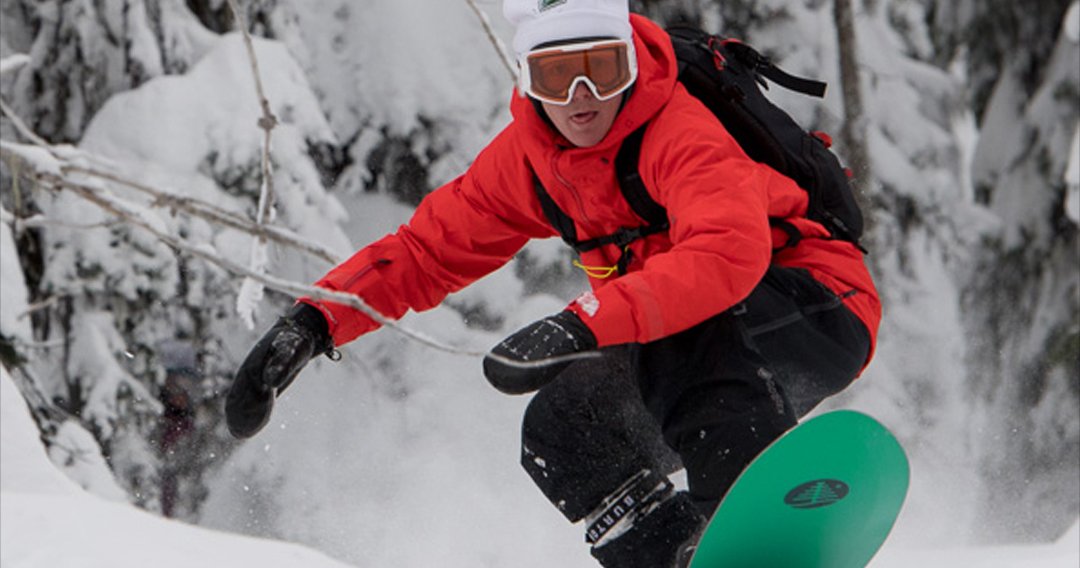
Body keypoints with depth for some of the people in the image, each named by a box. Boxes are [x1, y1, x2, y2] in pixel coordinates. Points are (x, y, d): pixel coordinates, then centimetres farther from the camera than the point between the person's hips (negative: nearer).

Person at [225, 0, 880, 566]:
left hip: (815, 314, -7)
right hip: (682, 353, 7)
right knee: (561, 426, -19)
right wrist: (313, 322, -7)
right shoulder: (530, 154, -3)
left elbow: (729, 252, -44)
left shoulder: (684, 132, -26)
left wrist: (583, 325, -51)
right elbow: (430, 247, 6)